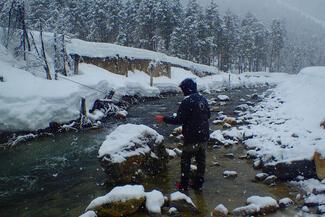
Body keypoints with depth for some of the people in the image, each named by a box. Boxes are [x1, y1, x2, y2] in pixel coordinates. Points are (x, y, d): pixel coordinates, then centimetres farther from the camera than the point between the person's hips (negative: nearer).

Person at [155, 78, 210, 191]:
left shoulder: (187, 101, -19)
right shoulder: (203, 99, 5)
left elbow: (179, 120, -21)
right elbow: (208, 115, 17)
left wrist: (164, 119, -11)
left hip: (191, 137, -7)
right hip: (204, 136, 7)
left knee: (185, 160, 8)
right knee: (201, 159, 15)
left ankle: (184, 185, 16)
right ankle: (198, 183, 25)